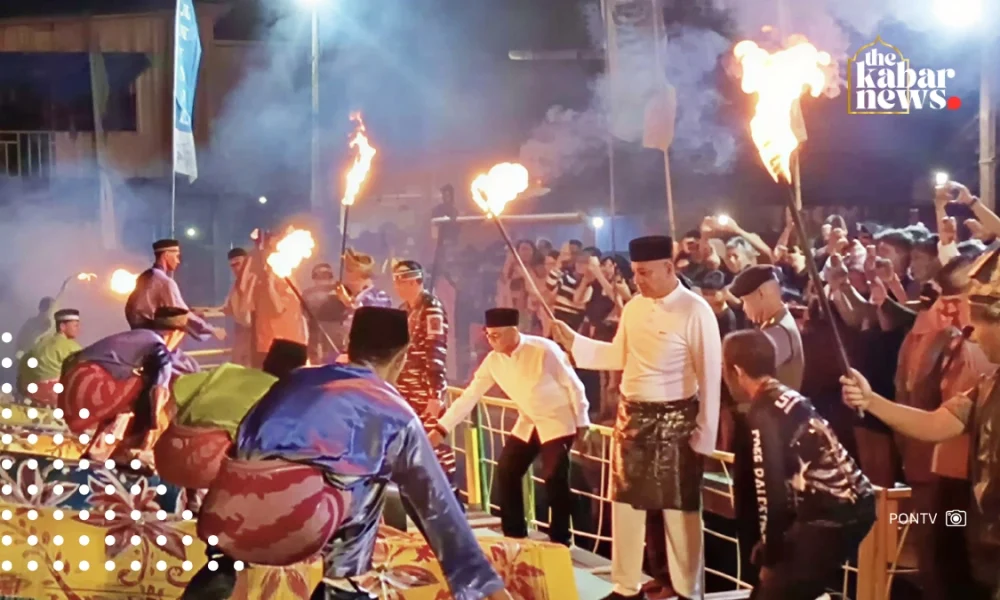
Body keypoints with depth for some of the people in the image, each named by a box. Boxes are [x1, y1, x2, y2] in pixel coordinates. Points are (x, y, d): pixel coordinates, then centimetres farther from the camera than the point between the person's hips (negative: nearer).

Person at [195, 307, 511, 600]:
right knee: (369, 482, 23)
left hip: (222, 522, 5)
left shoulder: (296, 379, 33)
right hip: (294, 524, -5)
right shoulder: (394, 413, 21)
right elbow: (437, 504, 26)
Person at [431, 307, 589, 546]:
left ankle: (560, 540, 0)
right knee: (506, 472, 2)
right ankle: (514, 535, 16)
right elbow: (469, 395, -5)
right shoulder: (493, 360, -8)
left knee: (555, 478, -15)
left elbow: (572, 384, -14)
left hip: (558, 422, -6)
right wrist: (441, 429, -10)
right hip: (528, 423, 6)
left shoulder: (543, 350, -24)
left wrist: (582, 423, -8)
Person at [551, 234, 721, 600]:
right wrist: (573, 341, 3)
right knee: (625, 502, 13)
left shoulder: (695, 311, -15)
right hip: (632, 415, 7)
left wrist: (704, 434, -14)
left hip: (675, 419, -6)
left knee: (680, 508, 4)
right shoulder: (633, 307, 5)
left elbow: (710, 375, -14)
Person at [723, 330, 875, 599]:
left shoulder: (764, 413, -12)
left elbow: (772, 491, -14)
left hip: (833, 515, -9)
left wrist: (770, 556, -2)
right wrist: (770, 545, 18)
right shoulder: (787, 399, 15)